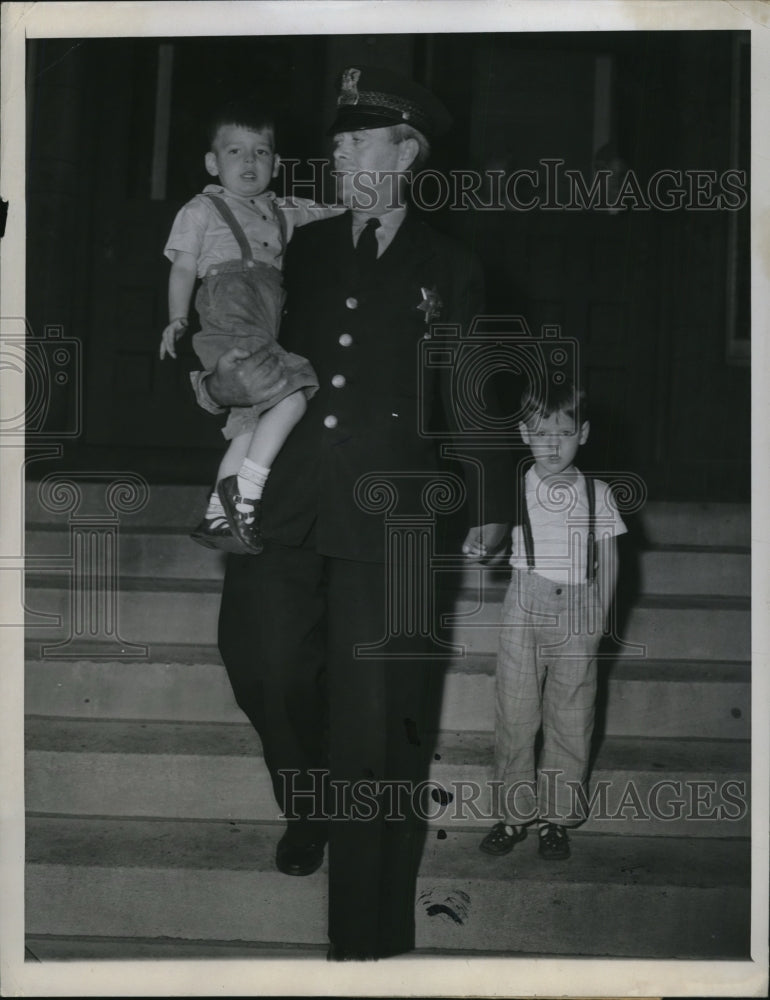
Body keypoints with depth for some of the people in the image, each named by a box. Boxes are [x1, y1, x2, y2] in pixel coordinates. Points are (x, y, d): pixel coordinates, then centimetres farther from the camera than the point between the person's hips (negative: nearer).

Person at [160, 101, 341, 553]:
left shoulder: (281, 212, 29)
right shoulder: (202, 210, 14)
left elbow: (330, 210, 32)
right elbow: (184, 268, 7)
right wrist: (177, 318, -7)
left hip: (262, 336, 6)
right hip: (228, 325, -6)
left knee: (251, 422, 0)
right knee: (292, 396, -22)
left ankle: (218, 514, 6)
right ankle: (245, 488, -16)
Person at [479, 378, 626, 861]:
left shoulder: (597, 493, 2)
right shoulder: (514, 488, 1)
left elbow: (608, 561, 5)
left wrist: (598, 616, -1)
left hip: (577, 614, 0)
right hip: (526, 611, 0)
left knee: (571, 719, 5)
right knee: (515, 712, 3)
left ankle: (558, 816, 17)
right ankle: (516, 812, 16)